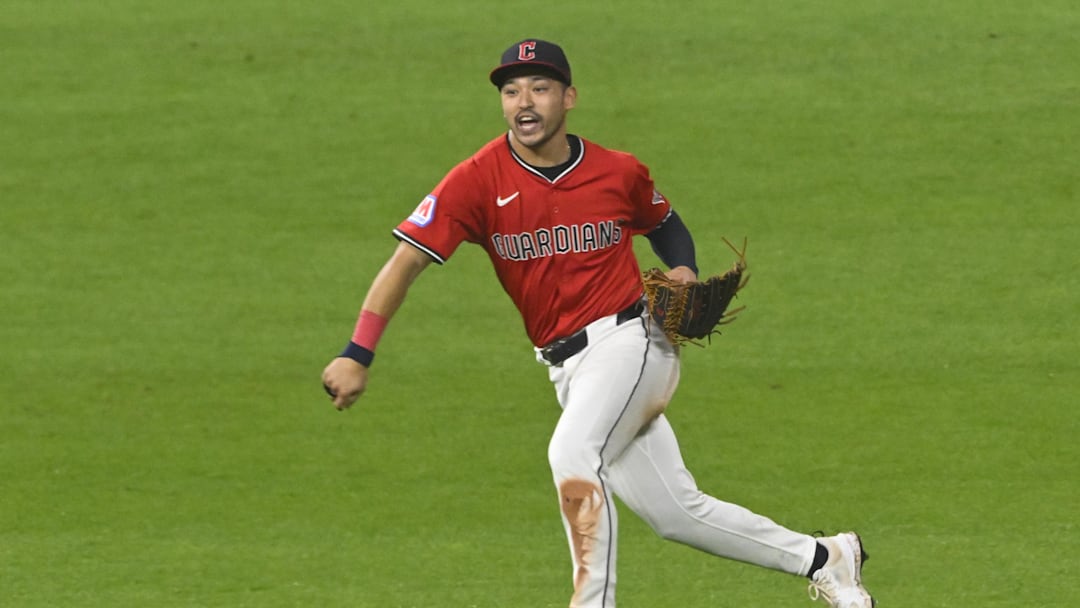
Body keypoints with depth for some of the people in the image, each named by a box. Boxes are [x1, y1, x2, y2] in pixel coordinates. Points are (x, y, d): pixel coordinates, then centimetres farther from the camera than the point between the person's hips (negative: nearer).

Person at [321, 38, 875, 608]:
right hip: (567, 368, 3)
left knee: (572, 454, -30)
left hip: (632, 341, -3)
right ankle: (823, 558, 25)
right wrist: (357, 356, -27)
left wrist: (683, 272, -2)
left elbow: (665, 224, 20)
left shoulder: (619, 174, -3)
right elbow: (407, 261, -16)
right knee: (676, 512, 7)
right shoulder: (477, 181, -8)